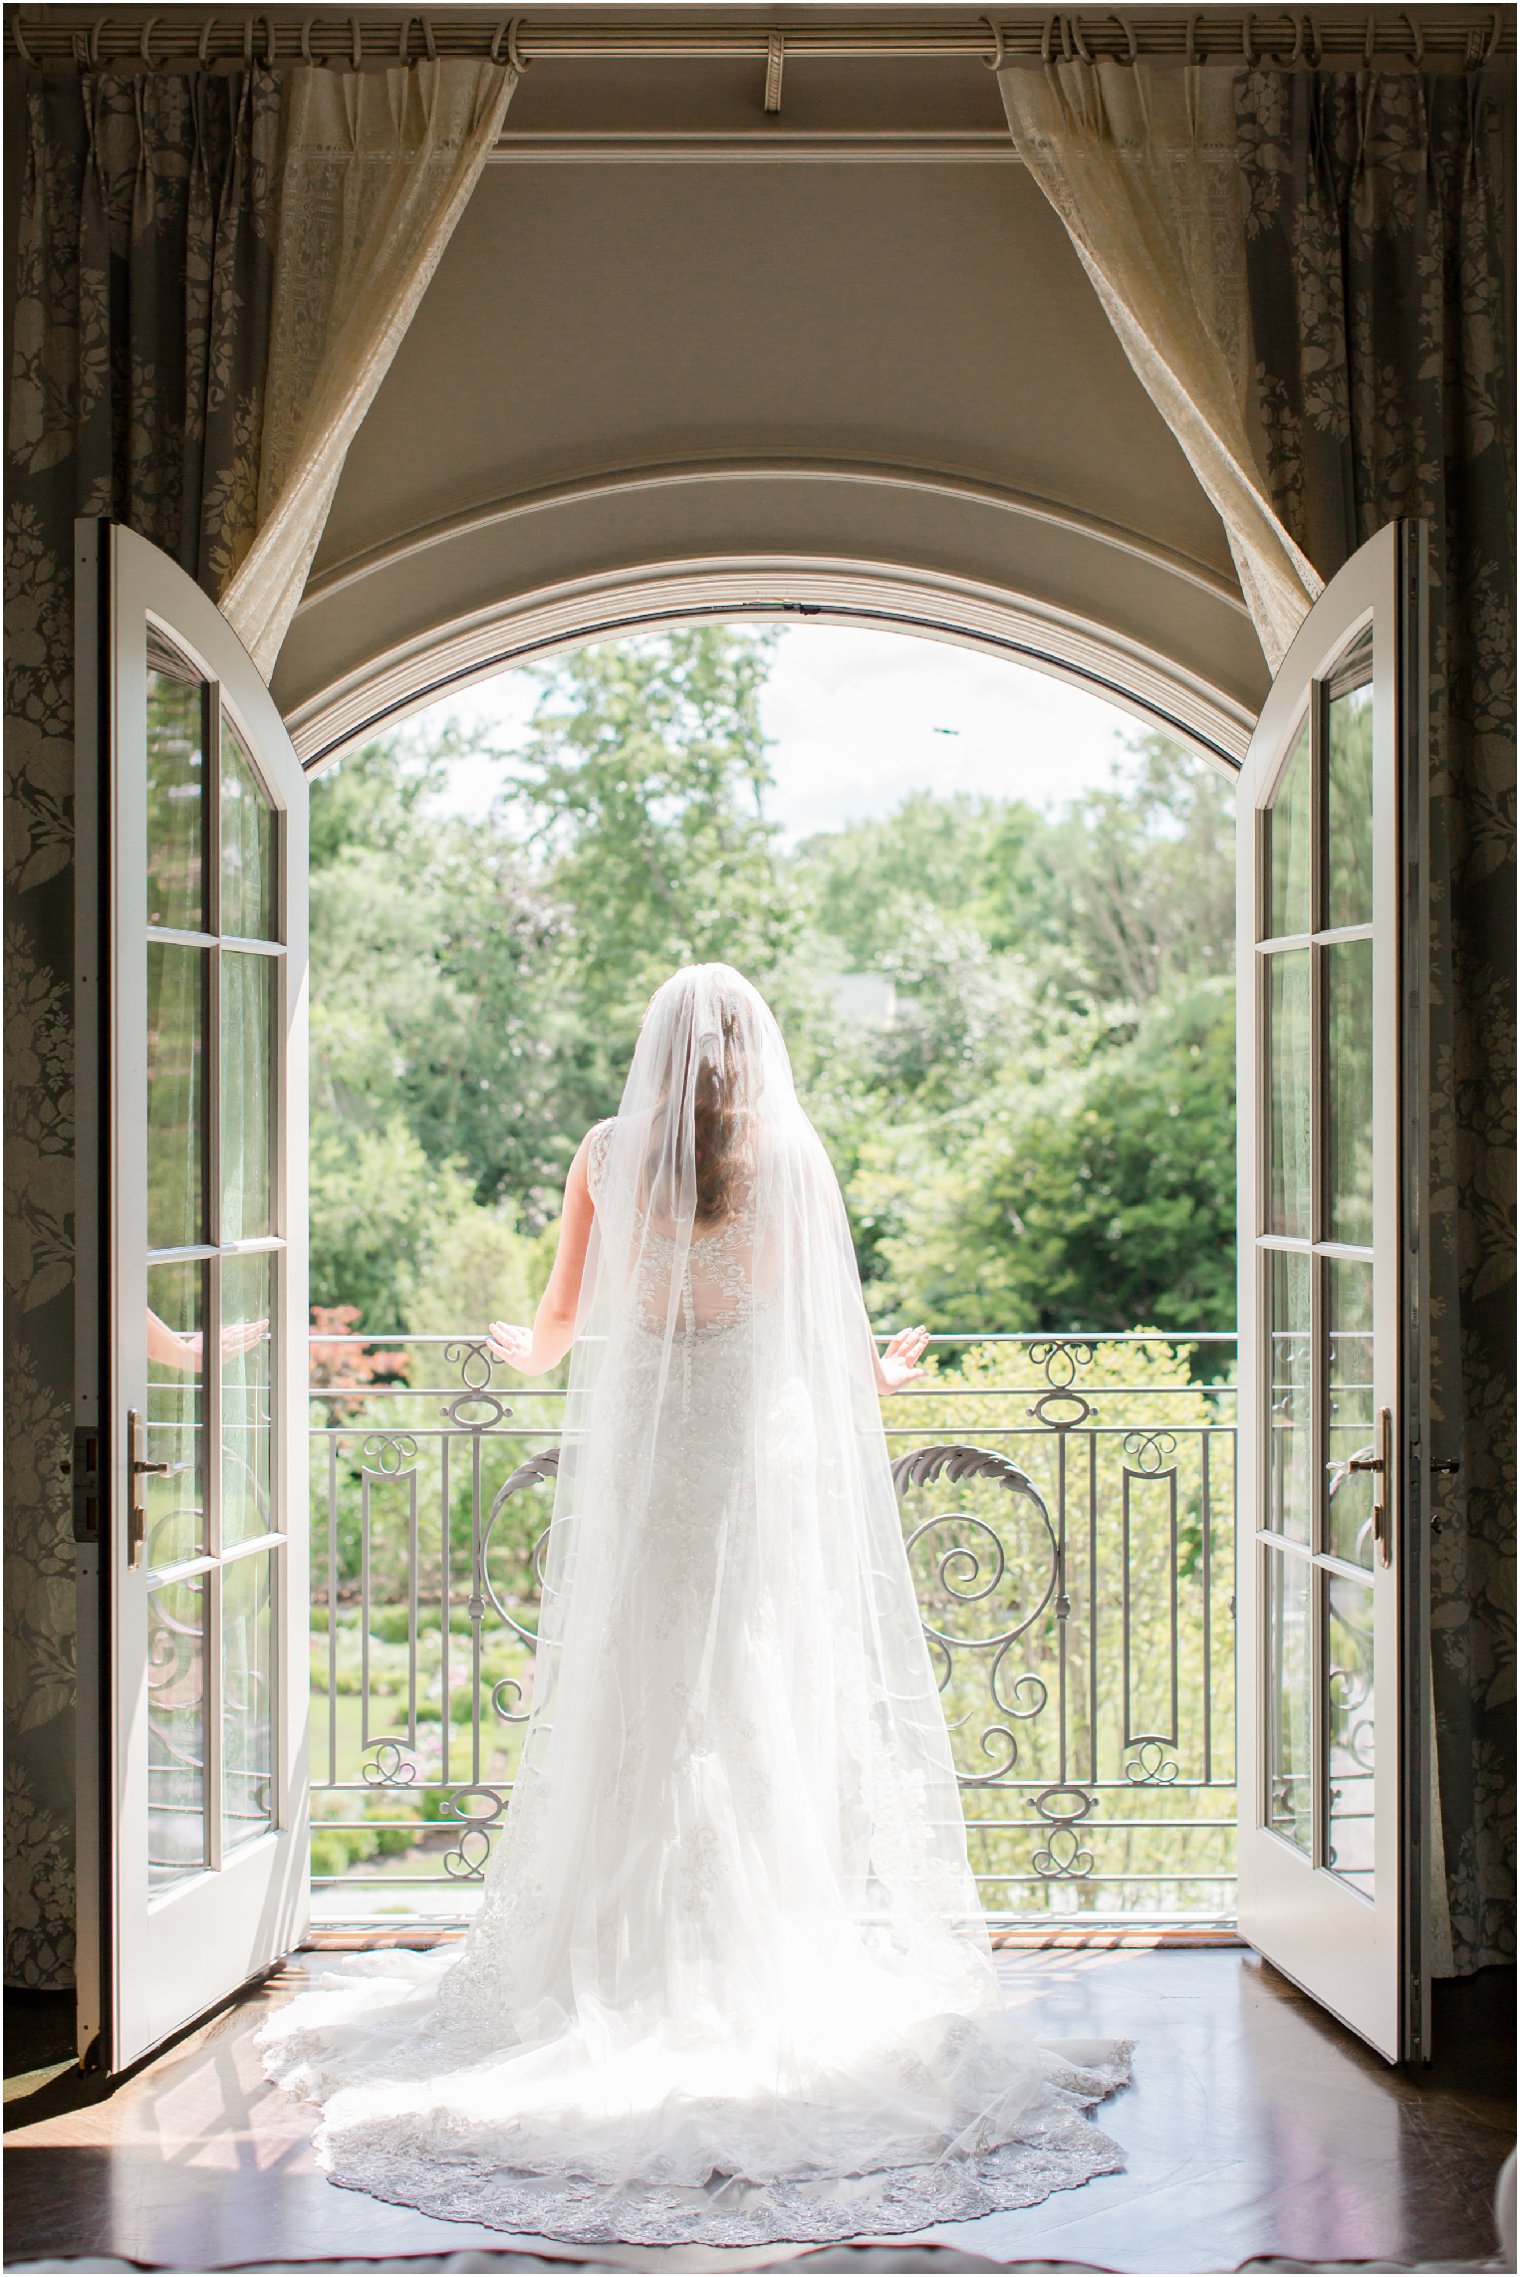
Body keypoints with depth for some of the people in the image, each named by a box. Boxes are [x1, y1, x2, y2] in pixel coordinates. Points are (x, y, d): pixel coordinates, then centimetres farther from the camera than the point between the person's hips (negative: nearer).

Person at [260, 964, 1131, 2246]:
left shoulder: (609, 1154, 3)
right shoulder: (793, 1155, 0)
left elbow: (561, 1319, 9)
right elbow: (838, 1324, 3)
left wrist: (529, 1354, 32)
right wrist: (881, 1374, 26)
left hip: (638, 1447, 1)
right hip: (764, 1447, -1)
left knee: (629, 1702, 7)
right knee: (763, 1701, 5)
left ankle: (620, 1960, 12)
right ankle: (763, 1950, 8)